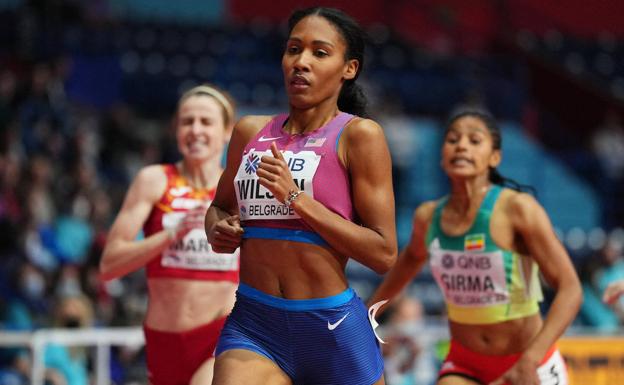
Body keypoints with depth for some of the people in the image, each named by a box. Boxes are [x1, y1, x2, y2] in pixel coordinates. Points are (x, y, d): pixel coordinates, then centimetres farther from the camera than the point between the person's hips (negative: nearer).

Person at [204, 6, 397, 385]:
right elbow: (220, 207, 29)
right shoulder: (251, 132, 10)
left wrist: (296, 198, -16)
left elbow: (384, 254, -10)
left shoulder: (358, 135, -5)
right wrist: (219, 230, 4)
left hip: (334, 328, -3)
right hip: (253, 325, 3)